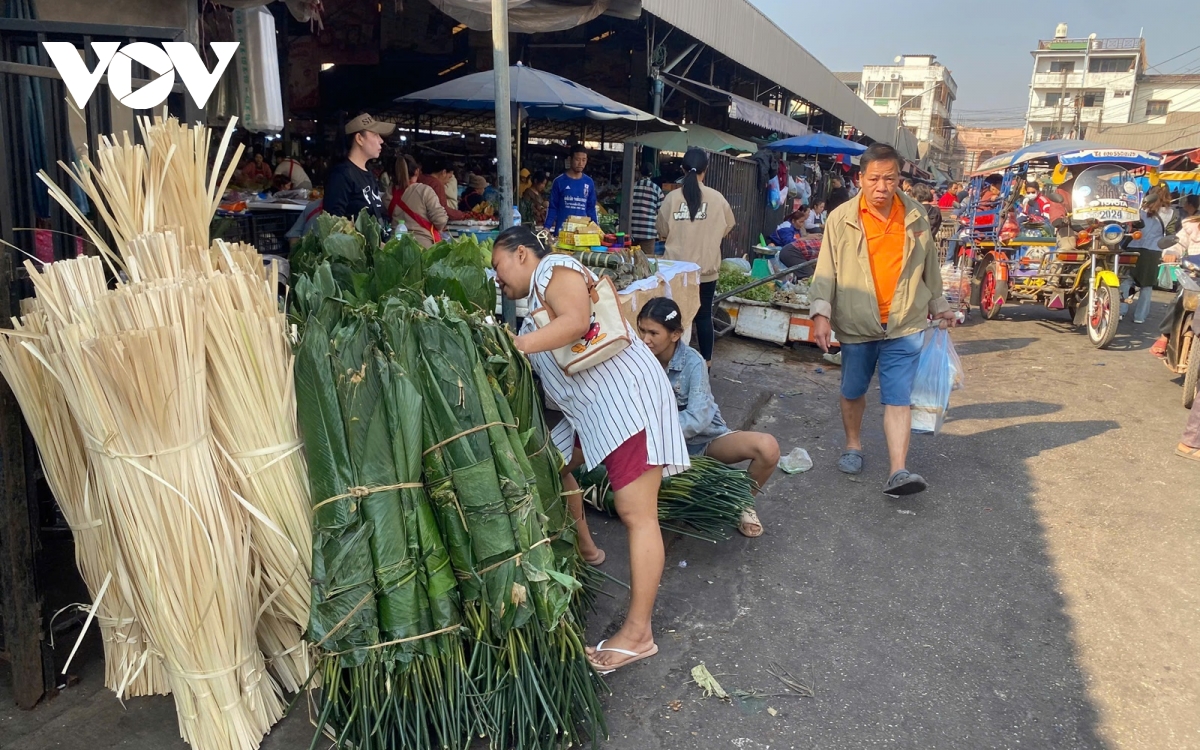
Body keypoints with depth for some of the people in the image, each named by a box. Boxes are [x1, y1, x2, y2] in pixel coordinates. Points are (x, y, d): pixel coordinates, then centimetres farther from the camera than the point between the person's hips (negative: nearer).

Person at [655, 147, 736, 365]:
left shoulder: (672, 197, -8)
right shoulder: (717, 198, -6)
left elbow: (662, 231, 2)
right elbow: (727, 228, 7)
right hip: (706, 268, 0)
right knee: (704, 315, 10)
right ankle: (705, 361, 16)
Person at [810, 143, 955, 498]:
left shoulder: (916, 217, 2)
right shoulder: (842, 219, -5)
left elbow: (929, 266, 15)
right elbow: (826, 271, -5)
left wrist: (939, 304, 22)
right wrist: (821, 312, -16)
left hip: (905, 325, 1)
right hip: (856, 324, 0)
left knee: (899, 398, -6)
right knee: (853, 392, 15)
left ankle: (898, 472, -9)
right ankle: (853, 445, 37)